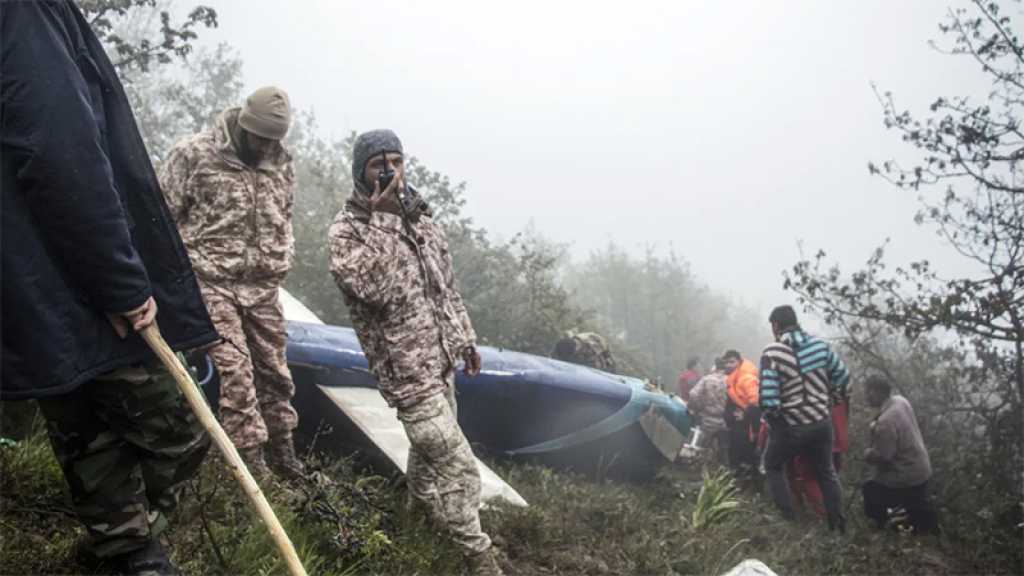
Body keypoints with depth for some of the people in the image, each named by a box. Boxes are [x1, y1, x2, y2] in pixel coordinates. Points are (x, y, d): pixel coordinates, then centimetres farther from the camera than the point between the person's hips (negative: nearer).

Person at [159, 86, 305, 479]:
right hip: (212, 282, -5)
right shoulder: (194, 154, -7)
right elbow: (163, 215, -4)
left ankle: (283, 452, 24)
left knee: (274, 369, 10)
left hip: (263, 286, 5)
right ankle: (251, 459, -2)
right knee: (235, 370, -10)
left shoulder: (281, 163, 9)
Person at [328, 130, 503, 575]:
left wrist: (465, 338, 18)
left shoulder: (419, 216, 8)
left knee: (430, 448, 23)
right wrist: (383, 220, -28)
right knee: (458, 464, -5)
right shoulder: (346, 229, -13)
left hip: (441, 358, 7)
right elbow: (374, 288, -30)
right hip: (407, 369, -7)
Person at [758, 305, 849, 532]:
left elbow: (768, 398, -22)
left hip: (790, 427, -4)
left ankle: (788, 518, 18)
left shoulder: (772, 353, -18)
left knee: (774, 466, 21)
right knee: (826, 471, 24)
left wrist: (772, 420, -3)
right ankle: (838, 522, 28)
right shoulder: (820, 345, -2)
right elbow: (843, 377, 6)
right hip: (821, 422, 4)